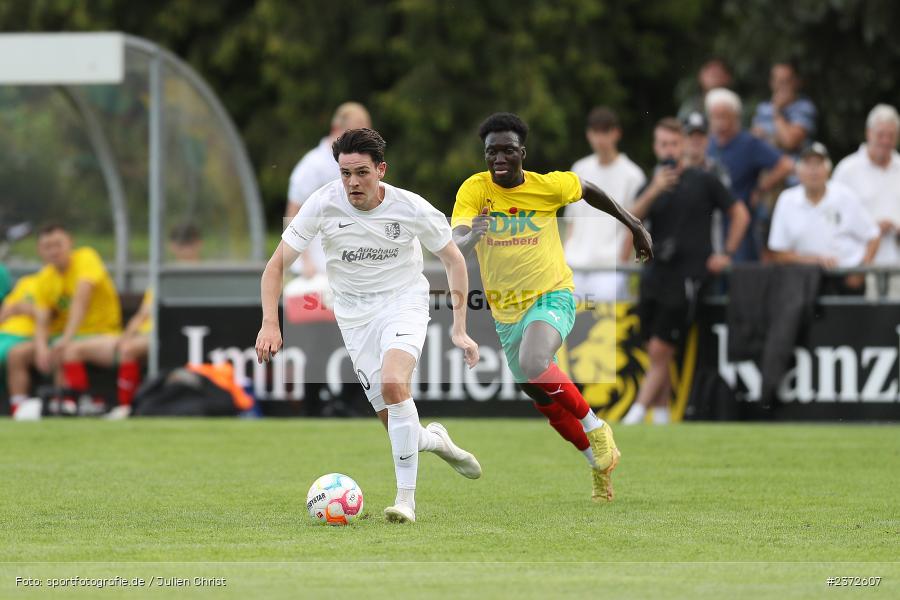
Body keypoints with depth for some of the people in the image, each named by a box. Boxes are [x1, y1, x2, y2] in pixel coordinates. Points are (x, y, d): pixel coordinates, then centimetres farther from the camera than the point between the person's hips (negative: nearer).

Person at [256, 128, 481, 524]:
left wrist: (459, 329, -3)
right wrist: (270, 324, -20)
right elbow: (277, 265, -8)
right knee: (394, 421, -4)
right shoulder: (323, 205, -16)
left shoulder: (411, 208, -16)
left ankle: (406, 498, -25)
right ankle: (434, 439, 34)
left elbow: (454, 261, 0)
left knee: (393, 384, -30)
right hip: (354, 312, 2)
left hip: (405, 302, -2)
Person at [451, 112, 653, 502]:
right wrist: (470, 237, -49)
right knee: (547, 404, 13)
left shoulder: (548, 186, -12)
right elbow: (456, 246, -25)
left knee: (532, 365, -33)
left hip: (551, 297, -3)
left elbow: (587, 189, 10)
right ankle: (600, 463, 37)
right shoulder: (474, 190, -12)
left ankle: (595, 427, -12)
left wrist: (634, 226, 15)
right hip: (506, 311, 3)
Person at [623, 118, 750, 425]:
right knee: (655, 353, 6)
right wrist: (654, 190, -19)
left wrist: (727, 254, 1)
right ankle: (661, 416, 12)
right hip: (656, 274, 5)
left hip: (687, 277, -5)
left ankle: (636, 415, -10)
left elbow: (740, 214, 6)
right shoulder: (652, 185, 12)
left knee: (660, 351, -10)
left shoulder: (703, 180, 1)